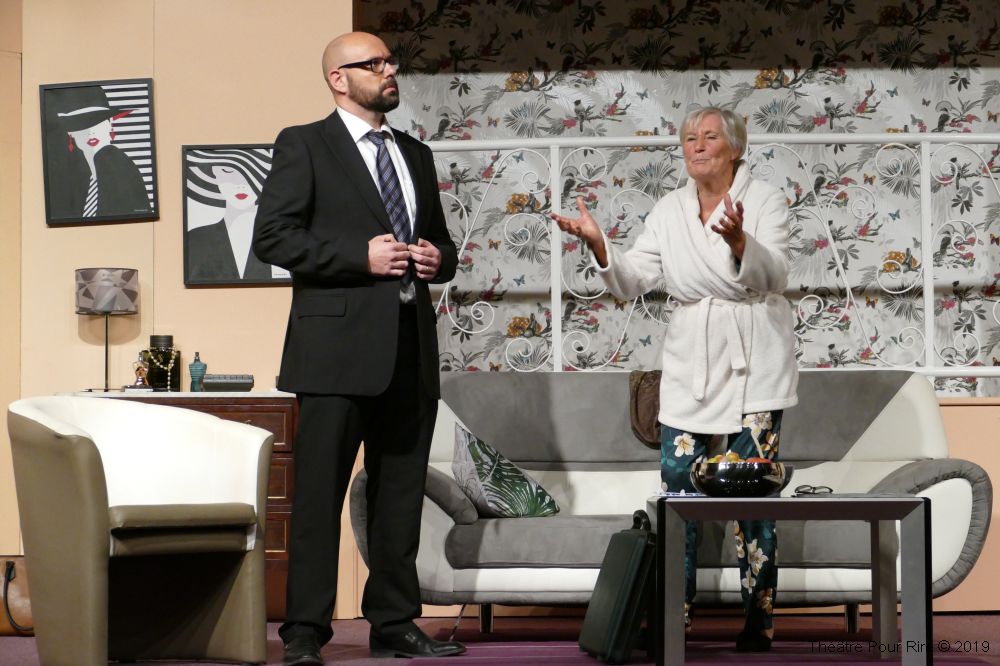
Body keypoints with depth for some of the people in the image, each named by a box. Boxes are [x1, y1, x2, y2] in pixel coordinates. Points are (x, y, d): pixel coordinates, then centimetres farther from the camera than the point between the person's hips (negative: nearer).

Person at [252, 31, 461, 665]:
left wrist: (438, 257, 4)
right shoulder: (304, 145, 1)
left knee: (401, 492, 9)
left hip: (410, 346, 6)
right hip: (337, 344, -6)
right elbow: (272, 235, -8)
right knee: (319, 492, -6)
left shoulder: (416, 154, 20)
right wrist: (361, 256, -16)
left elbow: (441, 242, 28)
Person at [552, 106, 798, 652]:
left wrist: (738, 241, -37)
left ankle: (758, 622, 6)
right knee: (676, 491, -1)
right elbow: (632, 281, 1)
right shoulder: (669, 211, 8)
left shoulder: (764, 200, -3)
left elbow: (773, 275, -18)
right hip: (690, 367, 4)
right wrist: (597, 244, -16)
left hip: (753, 366, -4)